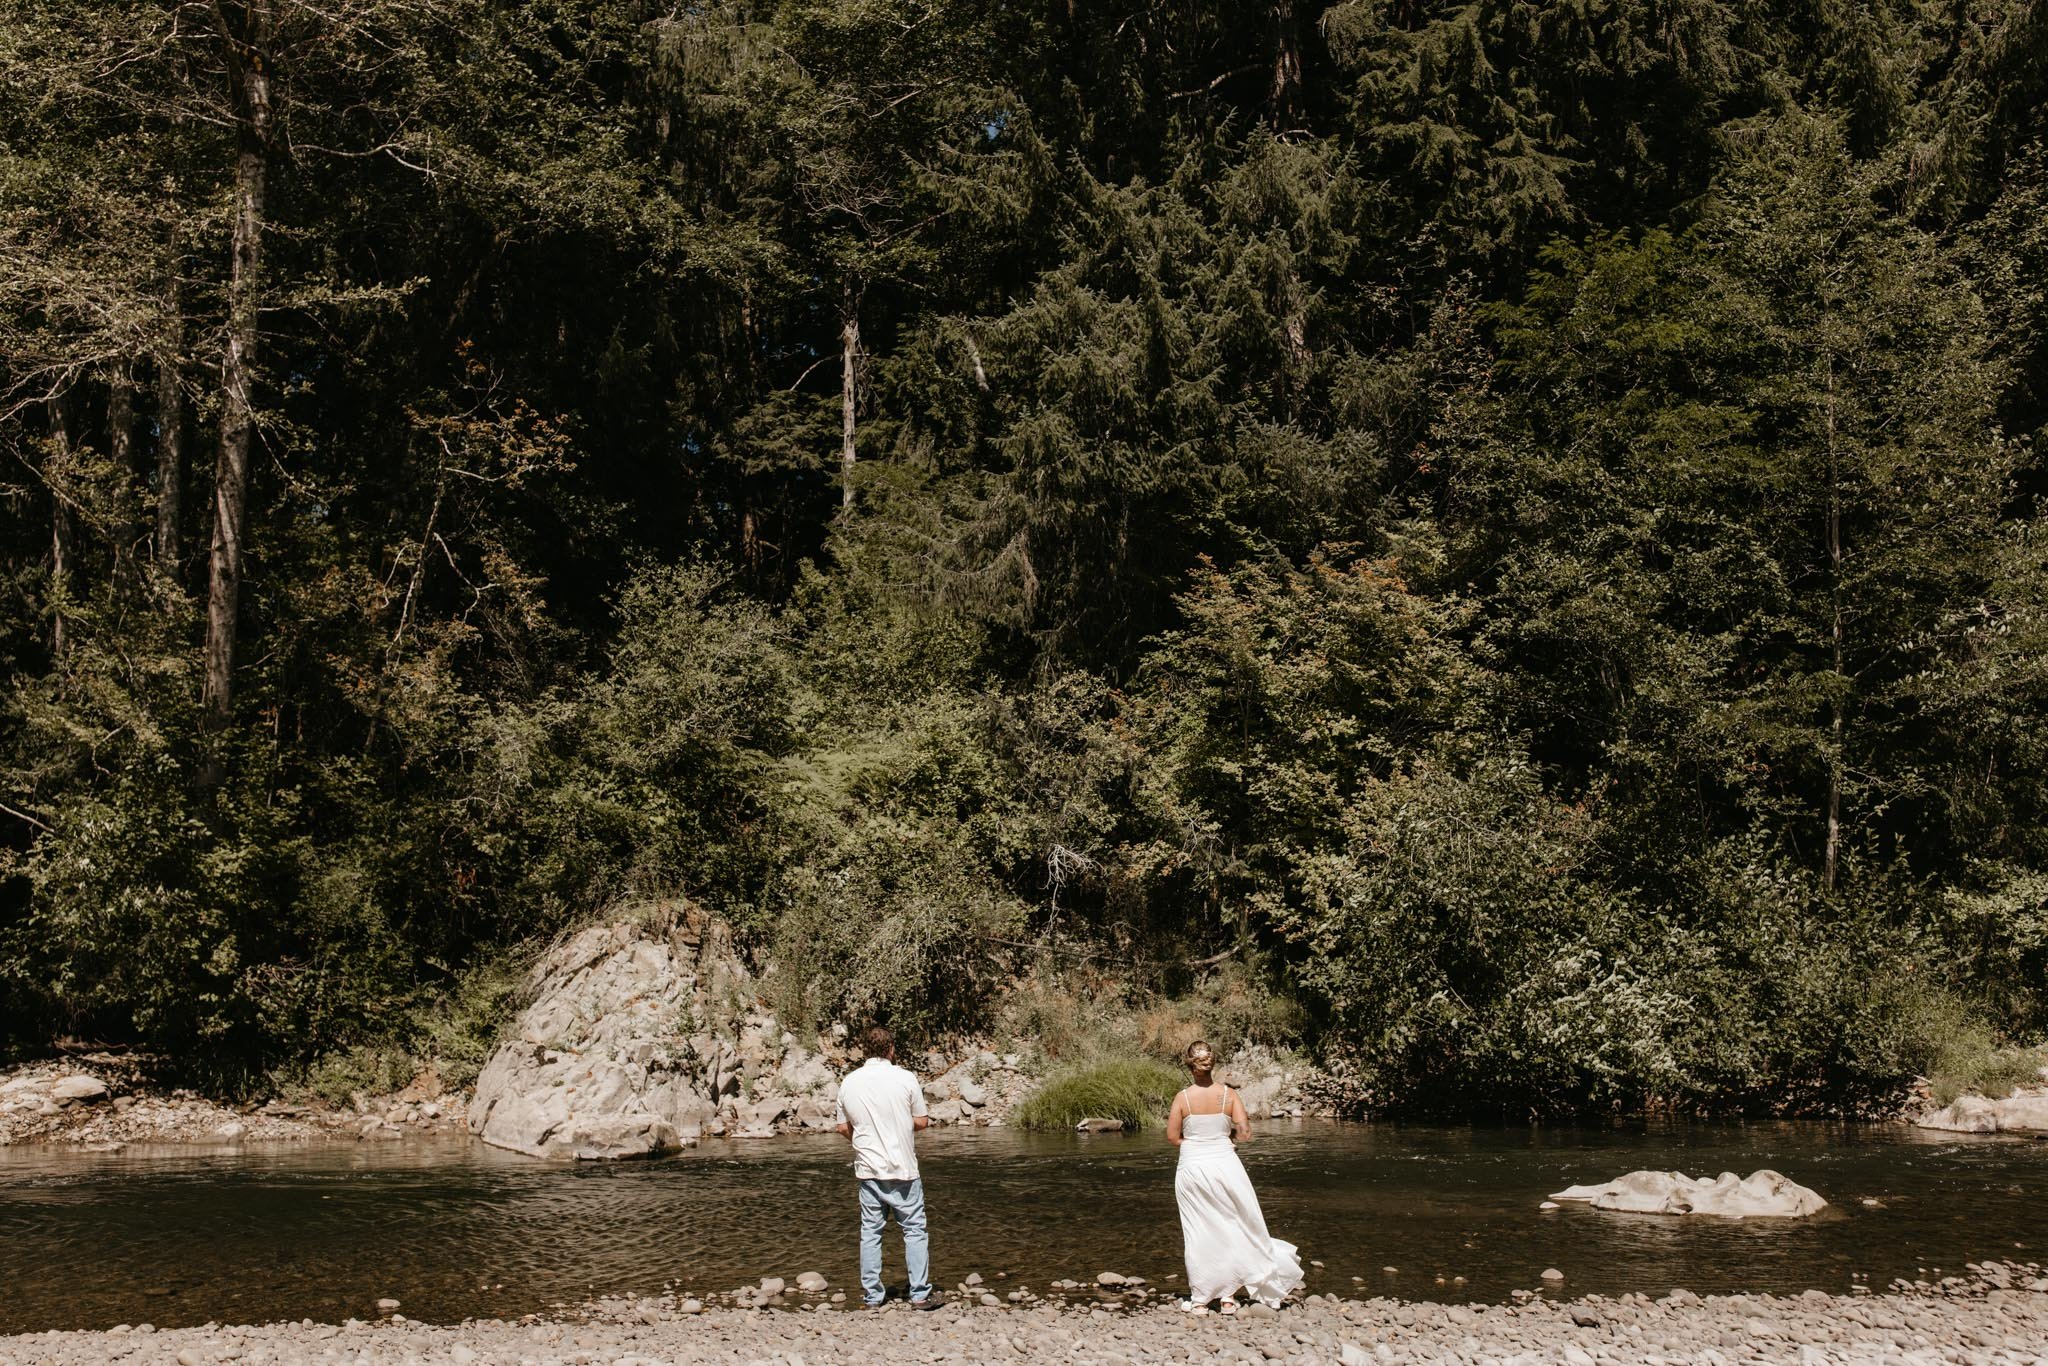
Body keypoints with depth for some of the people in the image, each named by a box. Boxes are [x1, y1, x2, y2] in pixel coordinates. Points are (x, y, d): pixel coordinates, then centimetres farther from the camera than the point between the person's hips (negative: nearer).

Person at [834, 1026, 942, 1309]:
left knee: (870, 1232, 9)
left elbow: (843, 1127, 8)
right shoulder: (905, 1079, -8)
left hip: (867, 1169, 3)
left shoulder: (849, 1082, 1)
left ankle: (872, 1295, 11)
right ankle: (920, 1294, 3)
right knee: (914, 1230, 4)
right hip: (902, 1169, -3)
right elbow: (922, 1121, -2)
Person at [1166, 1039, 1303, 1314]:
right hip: (1225, 1164, 1)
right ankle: (1229, 1296, 15)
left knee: (1198, 1232, 8)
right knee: (1231, 1228, 13)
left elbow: (1172, 1137, -5)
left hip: (1192, 1167, -1)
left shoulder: (1183, 1097, -8)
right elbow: (1244, 1133, -9)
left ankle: (1200, 1299, 15)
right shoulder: (1228, 1094, -5)